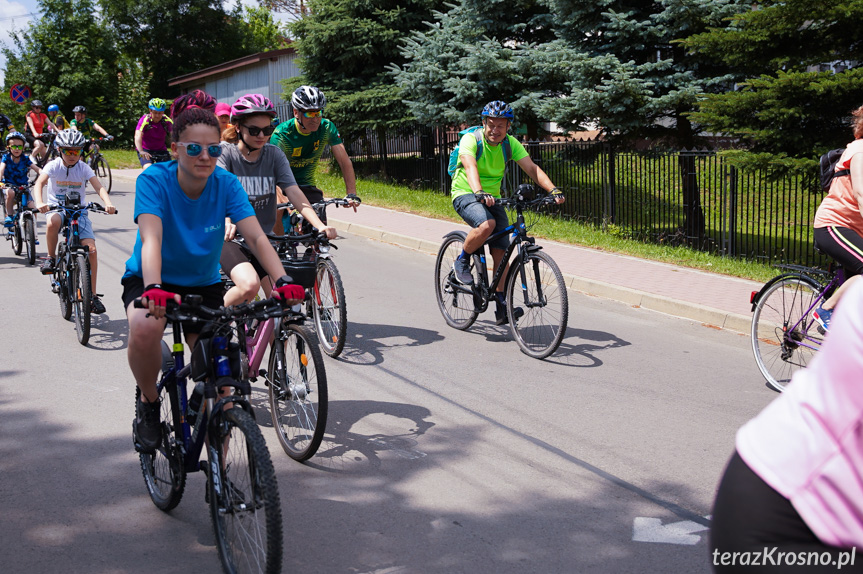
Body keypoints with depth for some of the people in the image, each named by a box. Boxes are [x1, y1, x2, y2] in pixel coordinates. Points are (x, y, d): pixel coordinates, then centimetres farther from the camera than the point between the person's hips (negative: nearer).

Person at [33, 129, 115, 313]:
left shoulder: (83, 168, -3)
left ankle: (93, 295, -7)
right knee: (52, 222, -40)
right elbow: (39, 183, -20)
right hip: (57, 208, -1)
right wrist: (39, 202, -40)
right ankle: (51, 258, -12)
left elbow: (99, 186, -14)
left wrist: (108, 203, -35)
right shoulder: (53, 166, -6)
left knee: (91, 248, -15)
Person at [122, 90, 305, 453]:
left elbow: (256, 236, -24)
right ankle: (149, 402, -6)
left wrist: (282, 281, -41)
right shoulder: (154, 180, -22)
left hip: (203, 285, 3)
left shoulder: (226, 184, -15)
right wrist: (154, 288, -55)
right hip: (151, 282, -2)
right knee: (145, 328, -37)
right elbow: (151, 239, -36)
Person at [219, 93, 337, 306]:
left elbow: (294, 192, -9)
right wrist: (227, 223, -45)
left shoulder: (274, 155, 1)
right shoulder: (225, 152, -8)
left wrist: (320, 225, -25)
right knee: (249, 285, -29)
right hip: (231, 239, -4)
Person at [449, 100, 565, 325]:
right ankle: (462, 262, -9)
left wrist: (553, 190, -30)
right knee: (487, 224, -35)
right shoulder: (471, 139, -18)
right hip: (465, 194, -5)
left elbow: (532, 168, -14)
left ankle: (501, 305, -1)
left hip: (492, 198, 5)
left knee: (501, 251, -6)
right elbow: (470, 167, -35)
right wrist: (479, 193, -54)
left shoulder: (510, 144, -5)